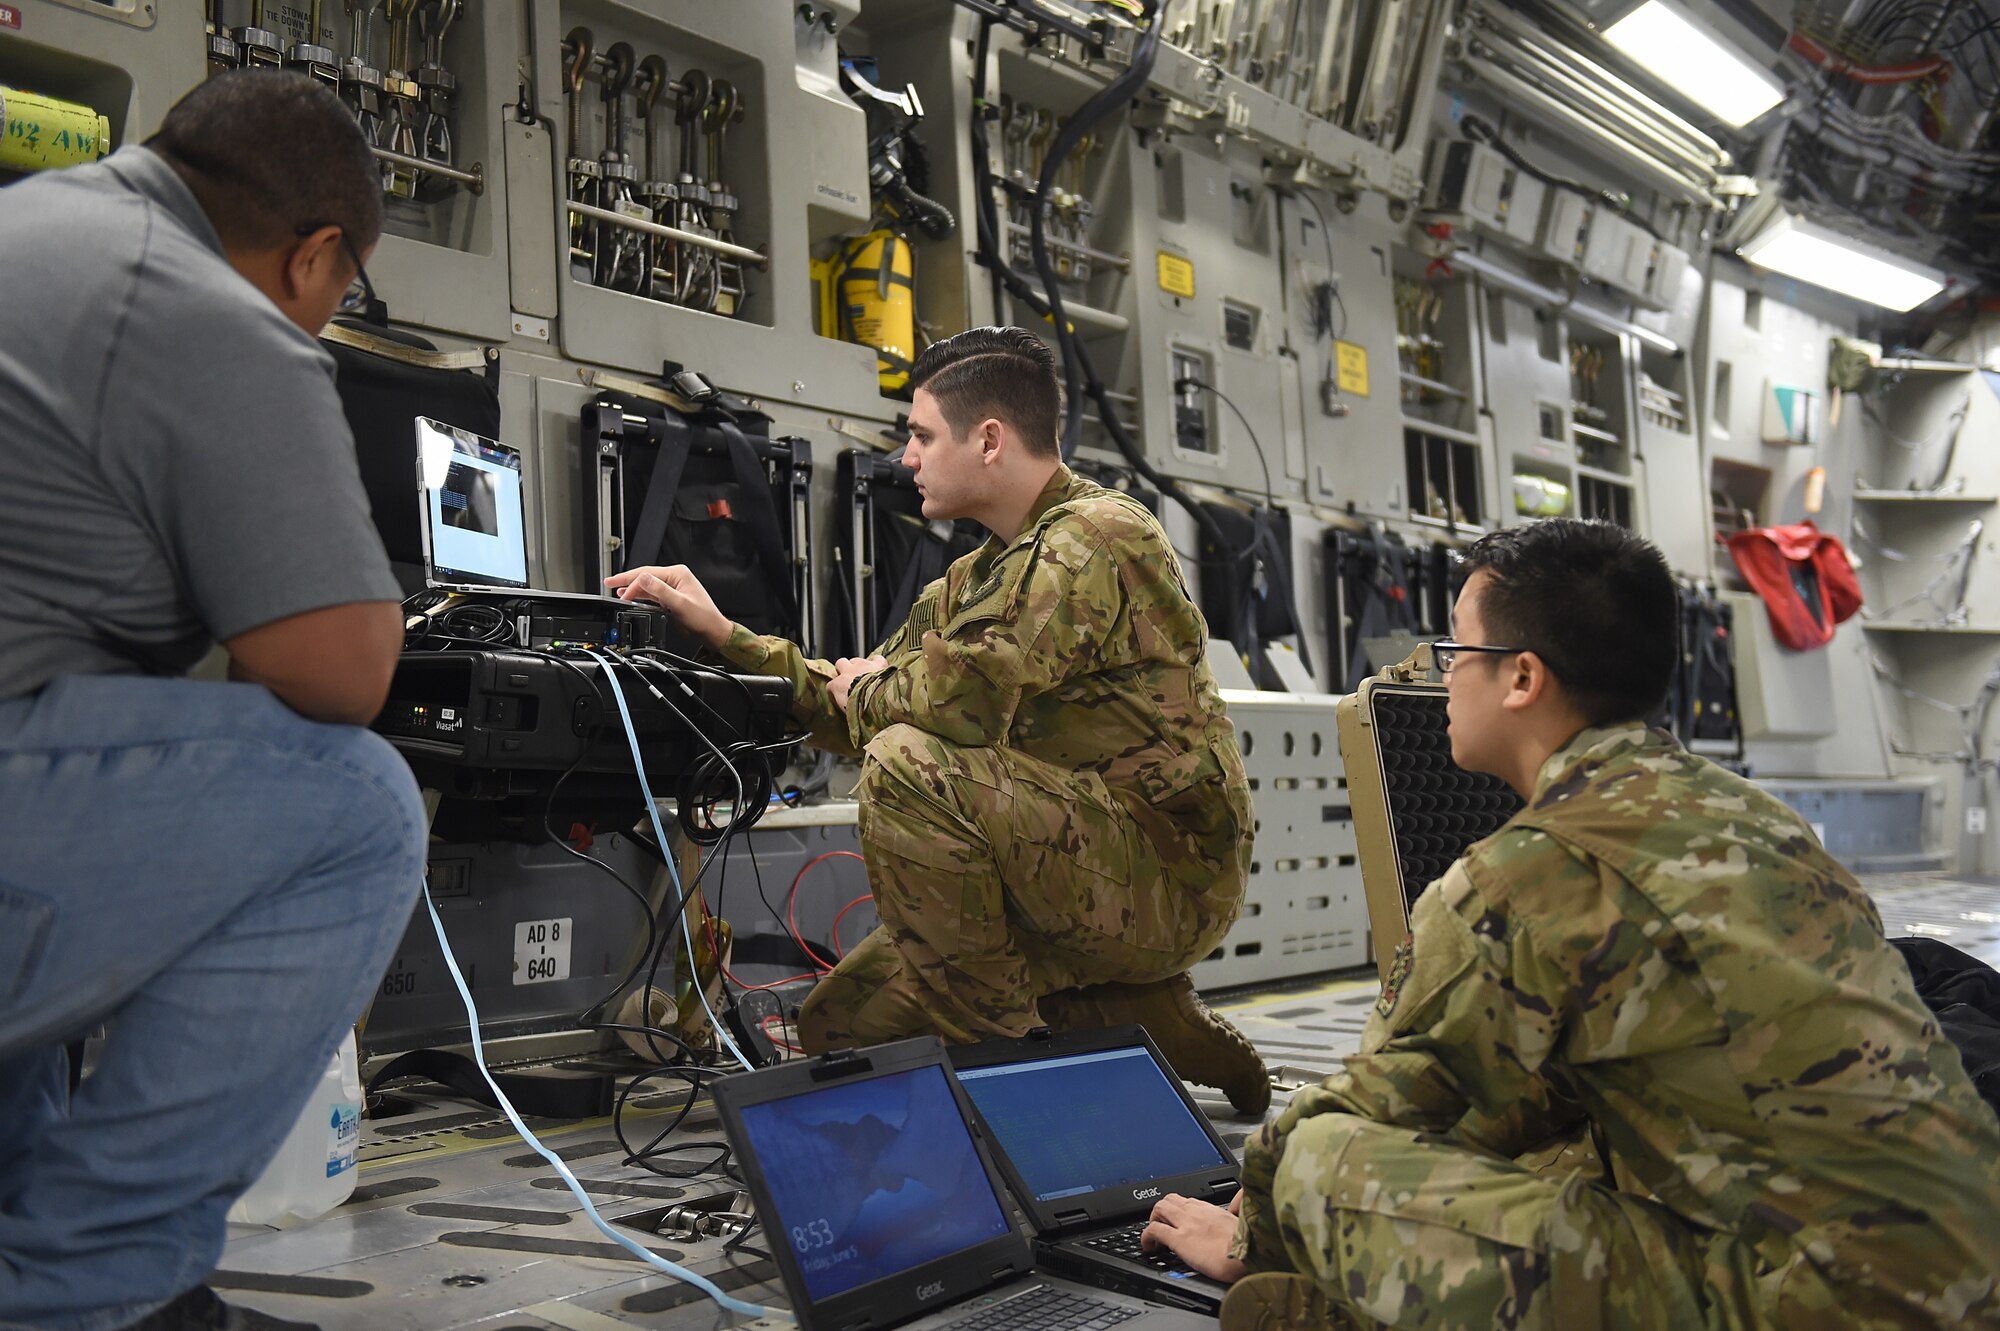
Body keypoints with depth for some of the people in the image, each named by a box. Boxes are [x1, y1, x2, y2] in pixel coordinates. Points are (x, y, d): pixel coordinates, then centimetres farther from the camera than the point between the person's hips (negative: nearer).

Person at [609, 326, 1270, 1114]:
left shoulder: (1095, 539, -16)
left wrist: (864, 688, -6)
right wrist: (721, 633, 12)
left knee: (909, 767, -28)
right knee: (838, 1023, 8)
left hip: (1164, 877, -9)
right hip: (1085, 870, 10)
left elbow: (956, 703, -28)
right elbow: (855, 715, 17)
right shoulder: (980, 575, 15)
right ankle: (1139, 1022, 9)